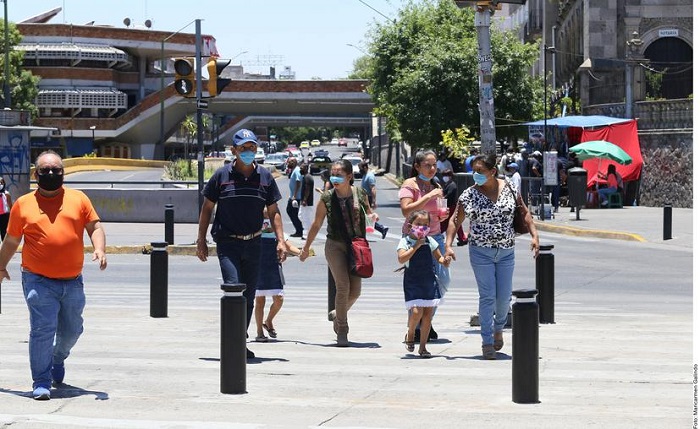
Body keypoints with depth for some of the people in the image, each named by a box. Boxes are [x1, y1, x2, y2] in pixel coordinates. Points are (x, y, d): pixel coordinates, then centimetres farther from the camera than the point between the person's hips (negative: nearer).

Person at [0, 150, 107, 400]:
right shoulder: (23, 204, 5)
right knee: (42, 329, -11)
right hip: (38, 281, -3)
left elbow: (94, 227, 7)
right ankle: (41, 383, -3)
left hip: (72, 282, 3)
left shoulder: (79, 199, 7)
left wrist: (99, 249, -11)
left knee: (71, 330, 14)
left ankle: (57, 359, 45)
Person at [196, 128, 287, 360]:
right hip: (227, 243, -4)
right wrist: (201, 241, 3)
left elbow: (273, 211, 11)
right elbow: (207, 208, 6)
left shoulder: (265, 177, 6)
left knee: (248, 296, 9)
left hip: (253, 244, 4)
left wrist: (281, 240, 1)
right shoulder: (222, 175, -1)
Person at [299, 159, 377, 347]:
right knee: (343, 286, -15)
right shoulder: (327, 198, -5)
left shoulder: (360, 194, -2)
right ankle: (342, 330, -4)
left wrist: (373, 216, -7)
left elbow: (368, 212, 18)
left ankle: (338, 314, 33)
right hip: (335, 245, -2)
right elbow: (316, 225, 6)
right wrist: (306, 248, 12)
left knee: (355, 290, 2)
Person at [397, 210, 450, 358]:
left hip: (429, 280, 4)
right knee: (416, 311, -17)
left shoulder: (429, 241, 6)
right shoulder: (405, 241, -6)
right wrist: (416, 246, -22)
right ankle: (410, 334, 14)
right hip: (412, 281, -4)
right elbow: (401, 259, -20)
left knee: (428, 314, 3)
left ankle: (423, 346, 12)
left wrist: (444, 261, -9)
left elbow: (439, 257, 14)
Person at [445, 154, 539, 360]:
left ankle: (498, 328, 34)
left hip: (506, 252, 2)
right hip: (481, 252, -2)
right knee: (487, 296, -5)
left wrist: (534, 235, -5)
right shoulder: (469, 194, -5)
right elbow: (455, 221, 0)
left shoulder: (508, 188, -1)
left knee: (504, 297, 4)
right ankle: (487, 342, 3)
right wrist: (448, 244, -11)